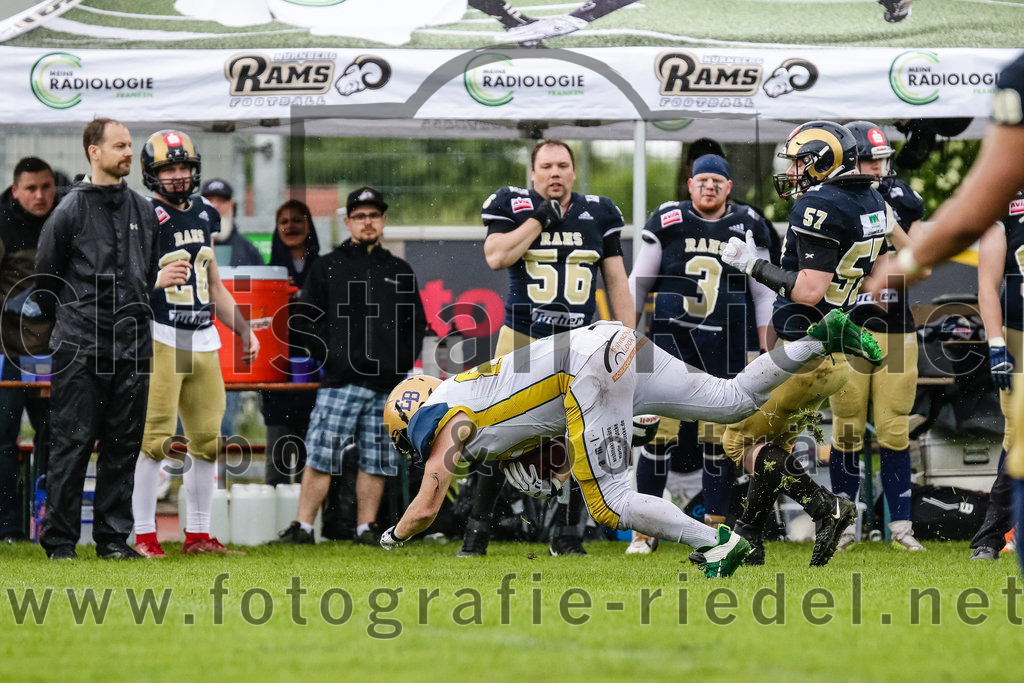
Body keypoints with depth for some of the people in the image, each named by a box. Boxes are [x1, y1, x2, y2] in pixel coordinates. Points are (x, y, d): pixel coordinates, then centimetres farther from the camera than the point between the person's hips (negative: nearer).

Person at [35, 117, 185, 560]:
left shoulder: (143, 211, 13)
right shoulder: (69, 211, -2)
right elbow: (46, 279, 4)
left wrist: (159, 281, 1)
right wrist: (72, 320, 4)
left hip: (132, 344, 5)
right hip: (80, 347, -5)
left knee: (124, 445, 5)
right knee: (72, 443, -5)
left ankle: (114, 537, 11)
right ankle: (59, 539, 0)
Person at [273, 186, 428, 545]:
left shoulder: (400, 272, 16)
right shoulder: (327, 267, 8)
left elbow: (417, 323, 19)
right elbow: (307, 317, 5)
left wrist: (403, 360, 5)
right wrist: (328, 354, -5)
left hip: (388, 383, 3)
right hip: (340, 380, -3)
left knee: (376, 460, 3)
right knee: (321, 455, -8)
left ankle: (366, 527, 10)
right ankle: (302, 526, -5)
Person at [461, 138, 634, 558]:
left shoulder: (597, 214, 7)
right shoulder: (514, 206, 0)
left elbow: (617, 281, 10)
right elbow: (496, 257, -17)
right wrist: (538, 219, -15)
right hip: (523, 336, -2)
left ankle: (567, 536, 11)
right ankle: (478, 527, 2)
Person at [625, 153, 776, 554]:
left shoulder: (748, 226, 5)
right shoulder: (667, 221, 2)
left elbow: (763, 293, 11)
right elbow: (639, 283, 8)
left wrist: (767, 348, 6)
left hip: (725, 344, 1)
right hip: (671, 338, -1)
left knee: (721, 437, 2)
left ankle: (716, 528, 11)